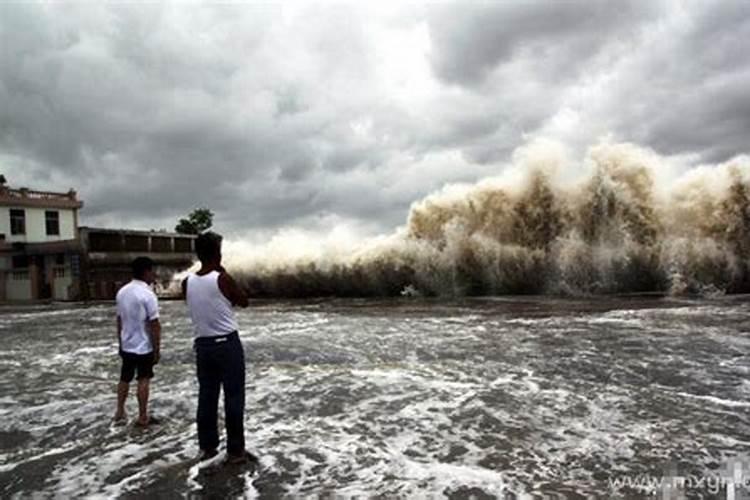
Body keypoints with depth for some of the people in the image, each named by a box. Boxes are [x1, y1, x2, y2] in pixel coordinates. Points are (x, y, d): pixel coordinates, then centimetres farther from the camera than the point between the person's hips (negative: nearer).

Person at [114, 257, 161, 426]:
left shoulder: (122, 292, 2)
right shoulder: (148, 294, -20)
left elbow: (119, 320, 9)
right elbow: (154, 325, -20)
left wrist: (120, 343, 19)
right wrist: (157, 349, -12)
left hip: (126, 346, 7)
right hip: (144, 347, -6)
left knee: (125, 379, 19)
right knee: (143, 381, 4)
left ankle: (119, 412, 29)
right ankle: (142, 417, 12)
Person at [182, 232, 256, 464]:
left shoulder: (187, 282, 0)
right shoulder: (222, 279, -15)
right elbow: (244, 301, 0)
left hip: (202, 344, 5)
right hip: (228, 343, -5)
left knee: (206, 396, 14)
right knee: (234, 397, 3)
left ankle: (207, 447, 24)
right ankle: (236, 450, 9)